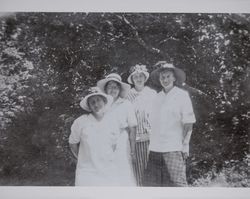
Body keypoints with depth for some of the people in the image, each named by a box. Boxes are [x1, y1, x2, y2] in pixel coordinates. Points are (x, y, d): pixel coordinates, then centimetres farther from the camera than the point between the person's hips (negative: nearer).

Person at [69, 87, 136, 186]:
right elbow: (73, 143, 4)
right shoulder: (80, 122, -9)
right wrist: (83, 158, 6)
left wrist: (109, 159, 4)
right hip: (88, 172, -2)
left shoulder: (113, 122, 0)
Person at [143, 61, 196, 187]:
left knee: (177, 183, -6)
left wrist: (184, 144, -9)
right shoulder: (157, 97, 15)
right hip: (155, 148, 5)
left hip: (174, 148, -5)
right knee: (150, 182, 6)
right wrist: (152, 143, 12)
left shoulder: (182, 95, 1)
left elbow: (188, 123, -2)